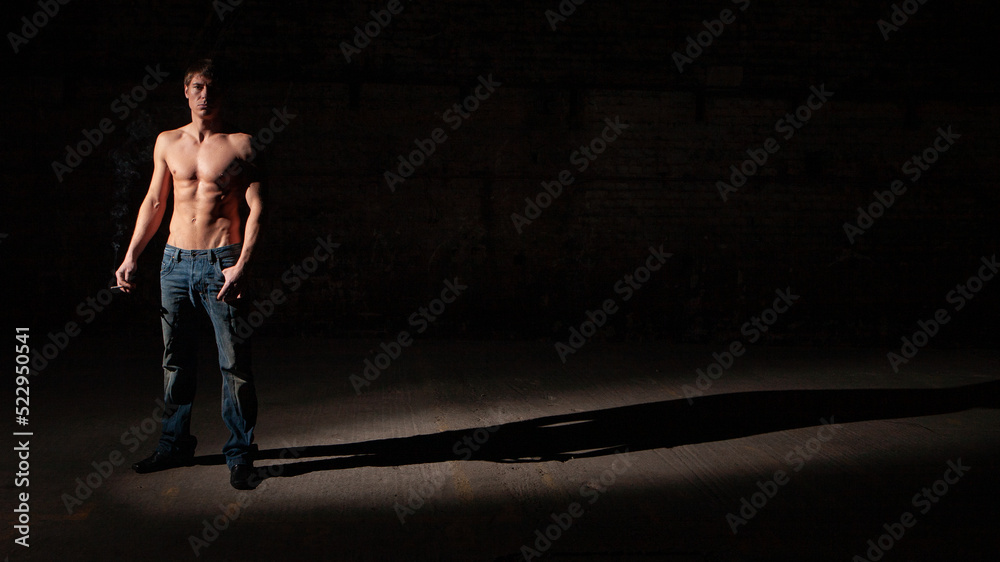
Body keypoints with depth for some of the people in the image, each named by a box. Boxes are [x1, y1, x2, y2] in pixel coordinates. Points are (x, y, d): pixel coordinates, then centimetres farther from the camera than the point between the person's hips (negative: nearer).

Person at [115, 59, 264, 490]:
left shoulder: (240, 145, -1)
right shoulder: (168, 142, 11)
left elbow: (256, 208, -5)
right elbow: (153, 203, 16)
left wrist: (241, 266, -15)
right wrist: (131, 256, 10)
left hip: (221, 263, -4)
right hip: (175, 261, 4)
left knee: (234, 364, -3)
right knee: (175, 360, 11)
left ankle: (240, 454, 8)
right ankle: (175, 444, 26)